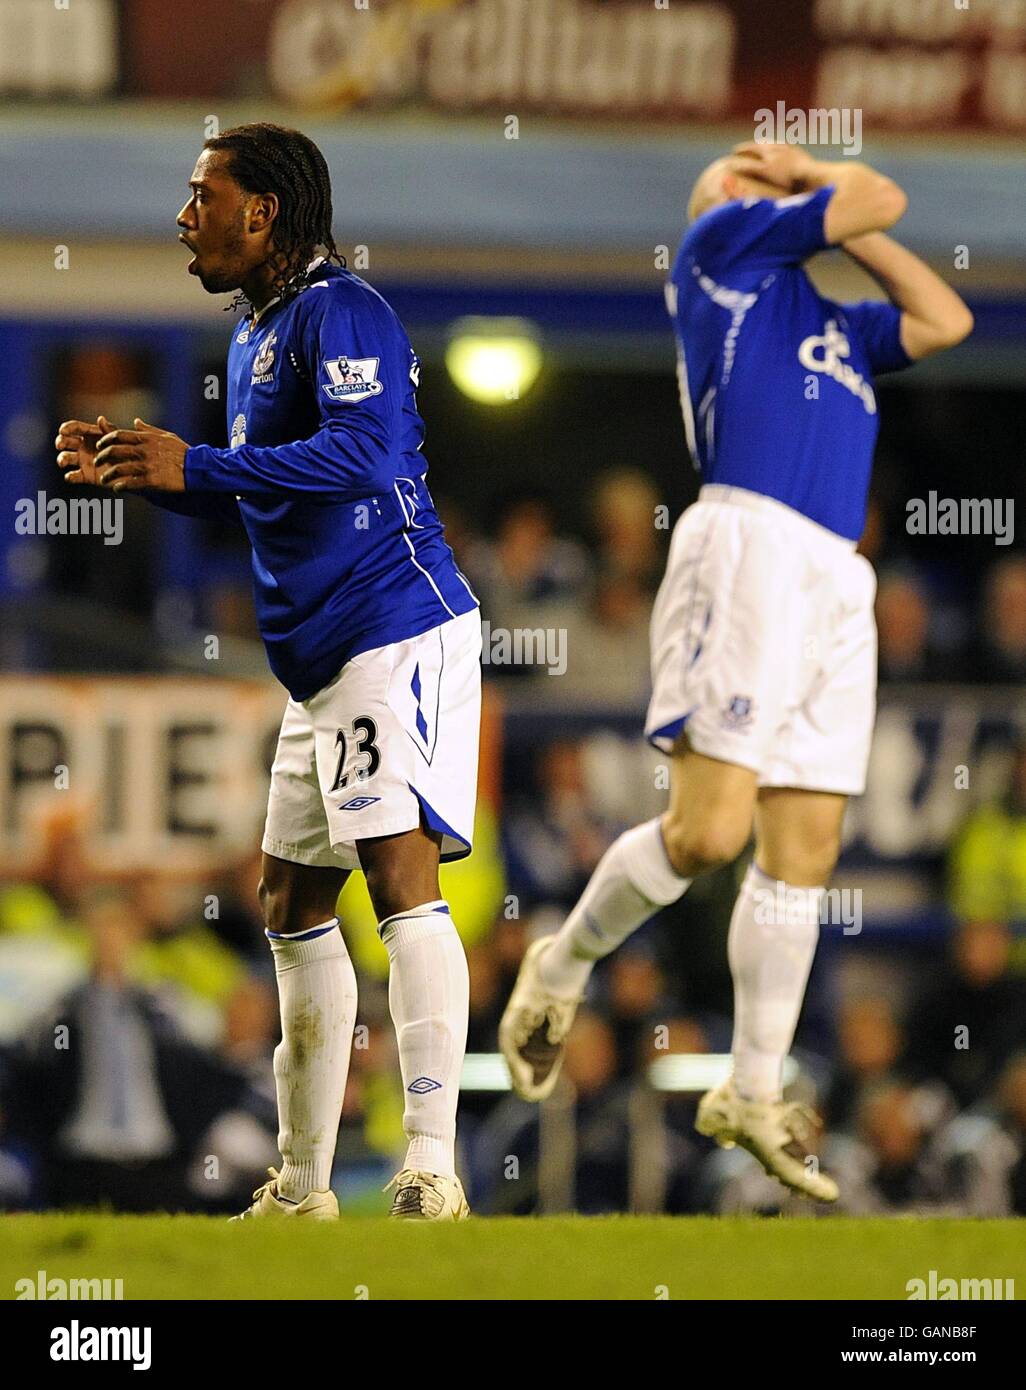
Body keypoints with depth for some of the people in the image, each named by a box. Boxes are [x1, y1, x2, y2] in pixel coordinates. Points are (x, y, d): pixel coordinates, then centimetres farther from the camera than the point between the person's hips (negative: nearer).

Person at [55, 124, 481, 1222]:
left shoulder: (338, 314, -13)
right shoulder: (257, 331, 18)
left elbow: (363, 453, -29)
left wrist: (193, 468, -28)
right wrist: (130, 470, 17)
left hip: (397, 634, -11)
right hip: (319, 661, 11)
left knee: (399, 872, -19)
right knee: (293, 906, 14)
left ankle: (431, 1170, -25)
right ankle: (302, 1187, 22)